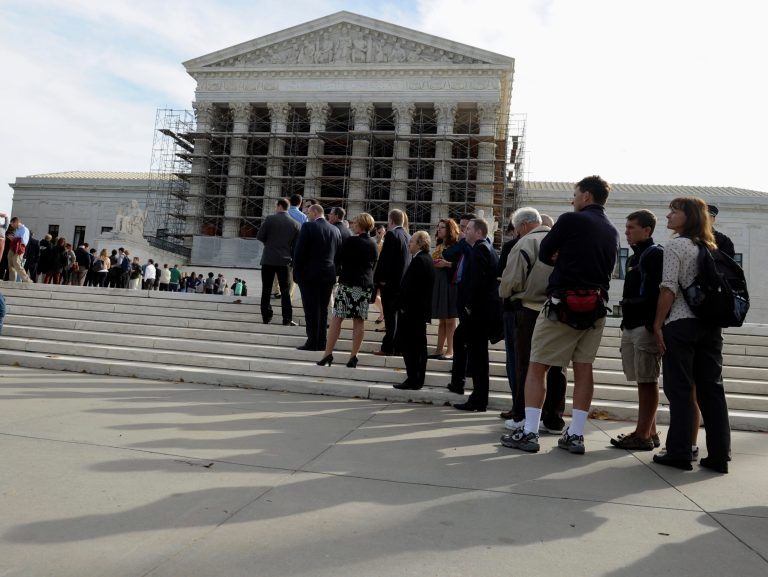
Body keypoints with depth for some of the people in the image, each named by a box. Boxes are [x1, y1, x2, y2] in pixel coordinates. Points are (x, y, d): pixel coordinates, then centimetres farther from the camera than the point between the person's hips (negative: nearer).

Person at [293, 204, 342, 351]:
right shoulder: (335, 230, 8)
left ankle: (312, 342, -1)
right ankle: (321, 343, 13)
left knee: (311, 310, -1)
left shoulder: (308, 227, -9)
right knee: (323, 310, 11)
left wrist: (296, 273, -2)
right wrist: (334, 272, 15)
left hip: (309, 274, -5)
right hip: (329, 276, 5)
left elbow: (299, 252, -10)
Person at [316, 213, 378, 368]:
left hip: (348, 283, -5)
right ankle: (353, 356, 8)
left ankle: (328, 353, 0)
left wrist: (338, 271, 16)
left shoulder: (350, 241, -8)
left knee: (337, 318, 0)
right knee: (359, 321, 5)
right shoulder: (373, 244, 8)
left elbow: (339, 261, -2)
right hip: (366, 285, 5)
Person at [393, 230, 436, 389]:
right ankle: (418, 379, 19)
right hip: (422, 310, 10)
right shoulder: (427, 260, 15)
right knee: (419, 345, 12)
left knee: (410, 346, -5)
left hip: (412, 311, -10)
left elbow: (412, 287, -22)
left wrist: (404, 307, -17)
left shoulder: (418, 261, -16)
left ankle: (412, 380, -2)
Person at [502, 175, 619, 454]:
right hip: (596, 306, 7)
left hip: (563, 304, -6)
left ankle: (529, 432, -1)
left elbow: (544, 254, -1)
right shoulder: (612, 232, 15)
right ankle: (575, 435, 12)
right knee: (583, 369, 10)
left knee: (536, 367, 0)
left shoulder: (571, 220, -6)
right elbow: (605, 267, 18)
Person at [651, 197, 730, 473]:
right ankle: (718, 455, 11)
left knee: (679, 389, -1)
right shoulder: (710, 248, 15)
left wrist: (658, 325, -8)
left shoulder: (675, 246, -5)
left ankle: (679, 453, 2)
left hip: (681, 324, -6)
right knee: (712, 388, 7)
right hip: (711, 324, 6)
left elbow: (669, 289, -12)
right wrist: (713, 319, 18)